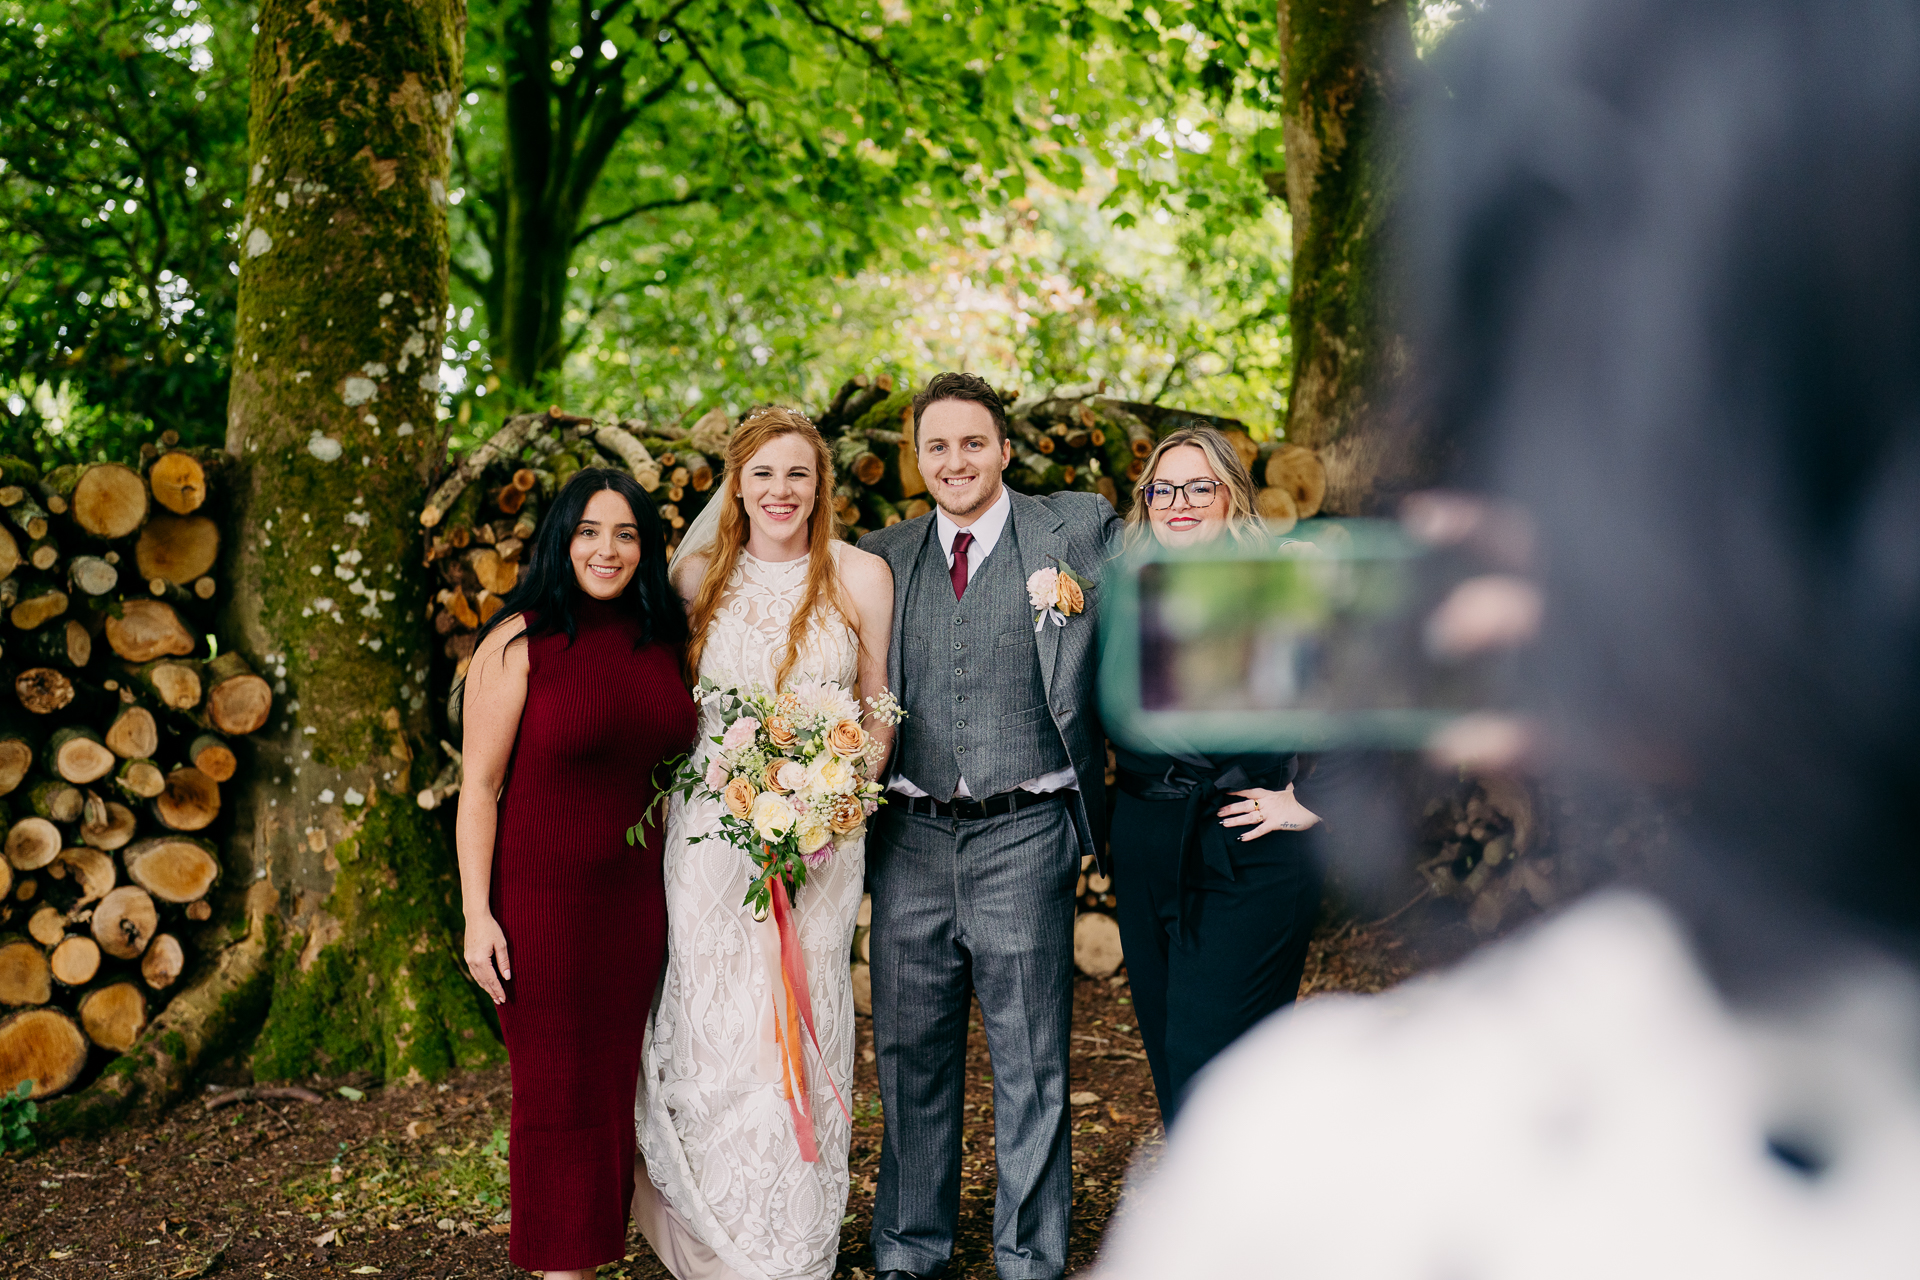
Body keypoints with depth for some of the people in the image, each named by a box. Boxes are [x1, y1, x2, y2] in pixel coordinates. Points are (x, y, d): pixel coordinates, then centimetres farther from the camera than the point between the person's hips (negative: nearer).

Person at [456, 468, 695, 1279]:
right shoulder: (519, 642, -8)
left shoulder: (658, 643, 7)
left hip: (638, 899, 5)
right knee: (558, 1090, 4)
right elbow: (479, 788, -9)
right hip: (542, 899, -5)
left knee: (615, 1083, 11)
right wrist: (478, 915, -13)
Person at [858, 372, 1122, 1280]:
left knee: (1031, 1062, 5)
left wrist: (1081, 601, -11)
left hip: (1023, 837, -3)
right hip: (910, 838, 3)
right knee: (910, 1054, 13)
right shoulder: (883, 557, 11)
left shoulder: (1077, 528, 3)